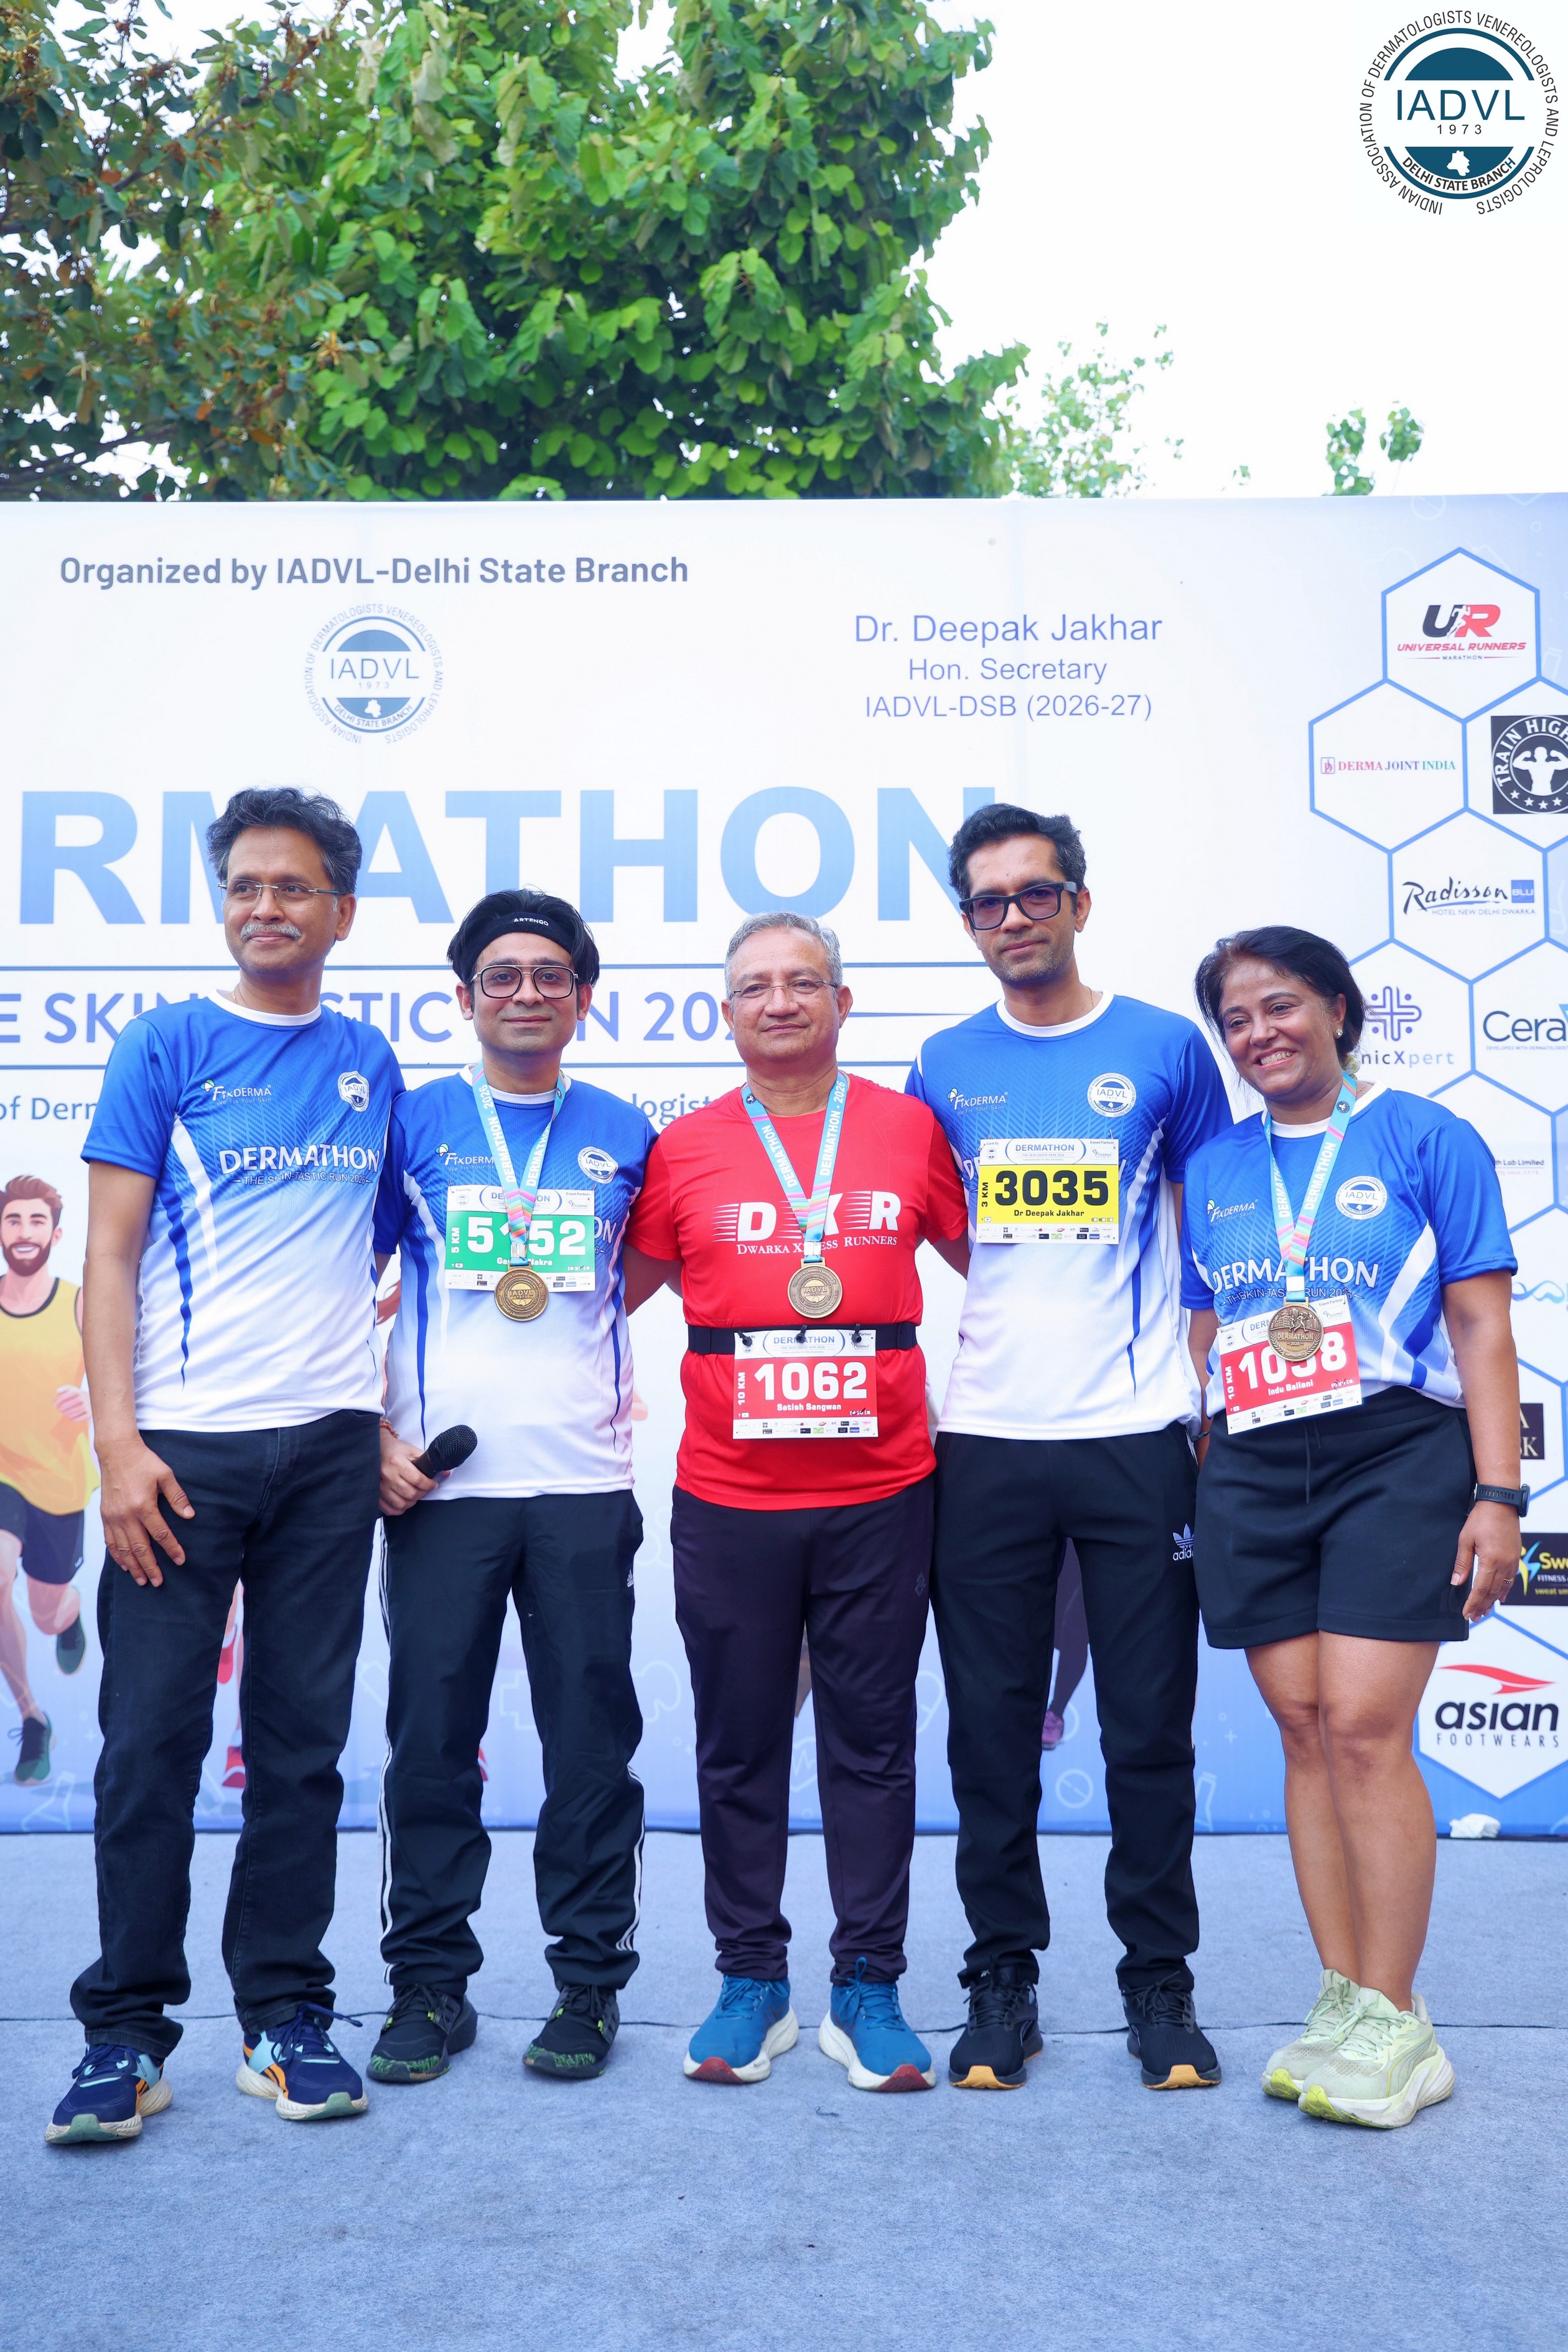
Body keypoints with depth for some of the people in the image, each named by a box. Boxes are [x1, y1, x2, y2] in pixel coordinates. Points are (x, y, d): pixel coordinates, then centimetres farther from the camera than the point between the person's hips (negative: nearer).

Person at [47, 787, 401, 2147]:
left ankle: (287, 2013, 18)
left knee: (304, 1739, 7)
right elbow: (110, 1255, -2)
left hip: (331, 1445, 3)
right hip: (183, 1443, -2)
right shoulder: (167, 1048, 2)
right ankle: (127, 2031, 12)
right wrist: (118, 1442, -11)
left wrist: (395, 1416, 5)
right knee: (153, 1737, -1)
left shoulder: (373, 1065, 11)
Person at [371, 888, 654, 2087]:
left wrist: (631, 1406, 6)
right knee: (431, 1735, 4)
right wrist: (373, 1435, -3)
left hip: (584, 1483, 1)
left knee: (592, 1736, 4)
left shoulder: (624, 1135, 10)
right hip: (439, 1485, 0)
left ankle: (590, 1979, 18)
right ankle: (429, 1983, 18)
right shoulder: (414, 1124, 6)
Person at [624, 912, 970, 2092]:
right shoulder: (684, 1149, 3)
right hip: (728, 1504, 0)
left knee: (872, 1740, 7)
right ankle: (752, 1982, 23)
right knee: (739, 1746, 9)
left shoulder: (910, 1129, 4)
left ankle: (868, 1988, 19)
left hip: (881, 1496, 0)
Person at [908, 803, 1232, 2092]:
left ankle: (1160, 1980, 20)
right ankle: (1003, 1977, 20)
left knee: (1150, 1723, 5)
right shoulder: (943, 1067, 8)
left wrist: (1218, 1402, 2)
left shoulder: (1165, 1048, 3)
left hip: (1139, 1438, -1)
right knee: (994, 1728, 7)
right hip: (984, 1442, 2)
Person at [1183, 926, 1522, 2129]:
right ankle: (1343, 1999, 15)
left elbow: (1482, 1326, -2)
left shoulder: (1426, 1138, 1)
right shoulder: (1215, 1168, 13)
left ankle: (1395, 2023, 1)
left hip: (1395, 1455, -4)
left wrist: (1499, 1494, -8)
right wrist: (1189, 1482, 12)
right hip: (1253, 1474, 4)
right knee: (1306, 1730, 5)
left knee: (1365, 1727, -10)